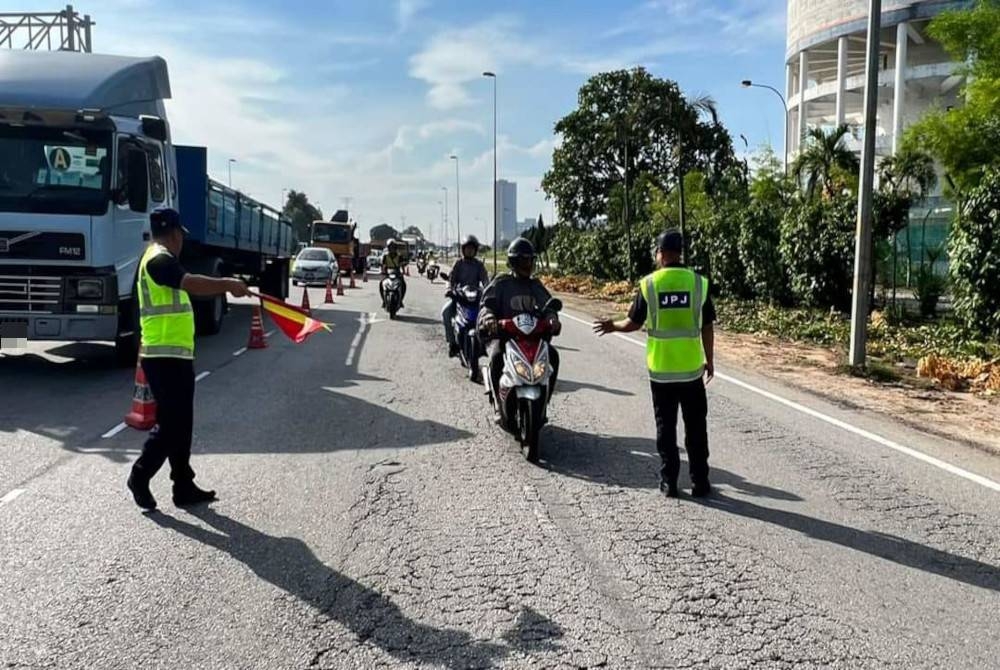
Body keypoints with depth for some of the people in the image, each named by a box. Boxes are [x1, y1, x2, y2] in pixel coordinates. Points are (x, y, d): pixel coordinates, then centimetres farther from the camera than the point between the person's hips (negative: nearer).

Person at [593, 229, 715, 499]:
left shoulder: (648, 284, -6)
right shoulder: (699, 282, -4)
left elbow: (633, 323, 1)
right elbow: (707, 327, 0)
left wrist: (612, 326, 21)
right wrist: (710, 360, 11)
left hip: (661, 370, 0)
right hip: (692, 368, 0)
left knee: (666, 427, 10)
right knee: (696, 427, 9)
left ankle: (669, 481, 14)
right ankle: (700, 481, 14)